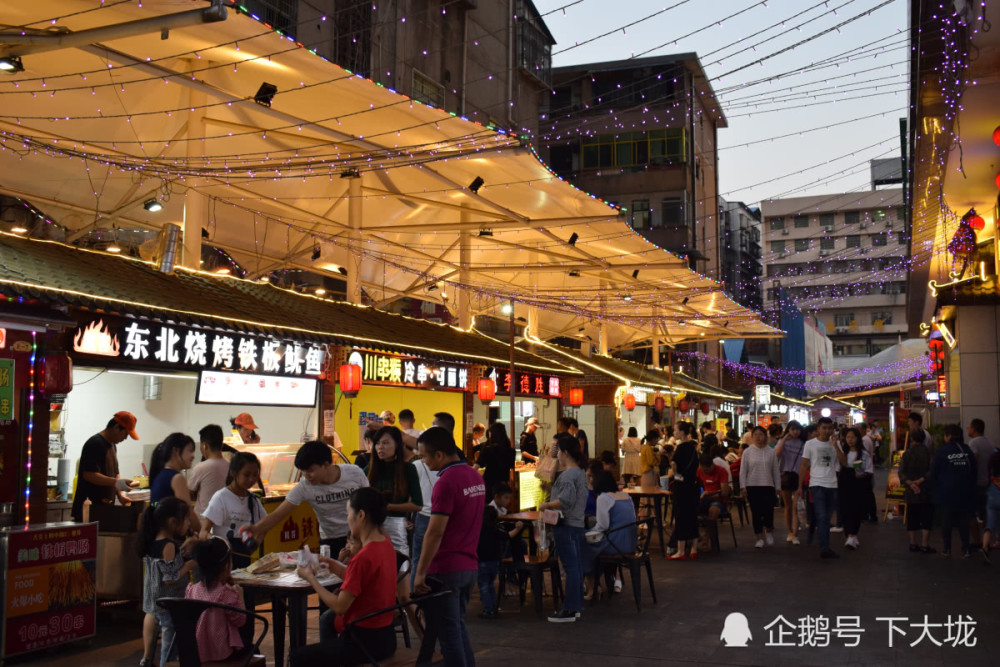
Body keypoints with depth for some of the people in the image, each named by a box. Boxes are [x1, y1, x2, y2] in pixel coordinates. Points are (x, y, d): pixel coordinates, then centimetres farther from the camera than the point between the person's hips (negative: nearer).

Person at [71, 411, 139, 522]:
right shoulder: (95, 444, -12)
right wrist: (116, 483, -26)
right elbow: (89, 475, -21)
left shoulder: (112, 445, 17)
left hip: (105, 508, 9)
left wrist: (120, 494, 7)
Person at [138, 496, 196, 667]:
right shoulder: (169, 546, -23)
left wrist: (184, 547, 8)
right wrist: (189, 565, -12)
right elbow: (170, 578, -25)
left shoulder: (152, 542, 3)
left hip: (153, 600, 9)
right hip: (169, 605, -9)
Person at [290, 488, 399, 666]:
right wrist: (337, 568, 4)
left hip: (365, 643, -9)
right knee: (327, 618, 34)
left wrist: (310, 578, -10)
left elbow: (339, 606, -22)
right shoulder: (386, 544, 2)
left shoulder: (363, 557, -25)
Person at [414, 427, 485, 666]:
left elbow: (435, 532, -21)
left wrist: (420, 572, -16)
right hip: (469, 566, 8)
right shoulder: (475, 477, 7)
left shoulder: (446, 482, -19)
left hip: (445, 569, -8)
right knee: (458, 627, 18)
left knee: (446, 632, 1)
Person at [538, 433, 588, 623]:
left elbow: (564, 500, -26)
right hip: (578, 523, 10)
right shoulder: (581, 472, 13)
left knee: (570, 566, -6)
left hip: (566, 526, -10)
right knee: (576, 565, 14)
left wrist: (546, 505, -12)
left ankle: (569, 610, -1)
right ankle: (577, 606, 23)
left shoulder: (567, 475, -17)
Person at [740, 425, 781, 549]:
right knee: (756, 512, 1)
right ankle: (760, 537, 12)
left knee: (768, 510, -8)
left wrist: (778, 487, 7)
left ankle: (769, 531, 21)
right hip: (752, 486, 0)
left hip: (768, 485, 0)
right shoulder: (748, 452, 3)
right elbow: (743, 470, 4)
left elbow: (776, 471, 9)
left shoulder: (771, 452, 4)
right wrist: (743, 486, -3)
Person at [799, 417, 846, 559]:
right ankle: (824, 548, -18)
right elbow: (804, 465, 3)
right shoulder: (810, 444, 2)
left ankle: (825, 548, 13)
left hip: (832, 485, 4)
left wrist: (835, 446, -11)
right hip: (817, 484, -4)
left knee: (827, 518, 7)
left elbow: (844, 462, -1)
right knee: (821, 517, -13)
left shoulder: (835, 444, 11)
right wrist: (800, 486, 0)